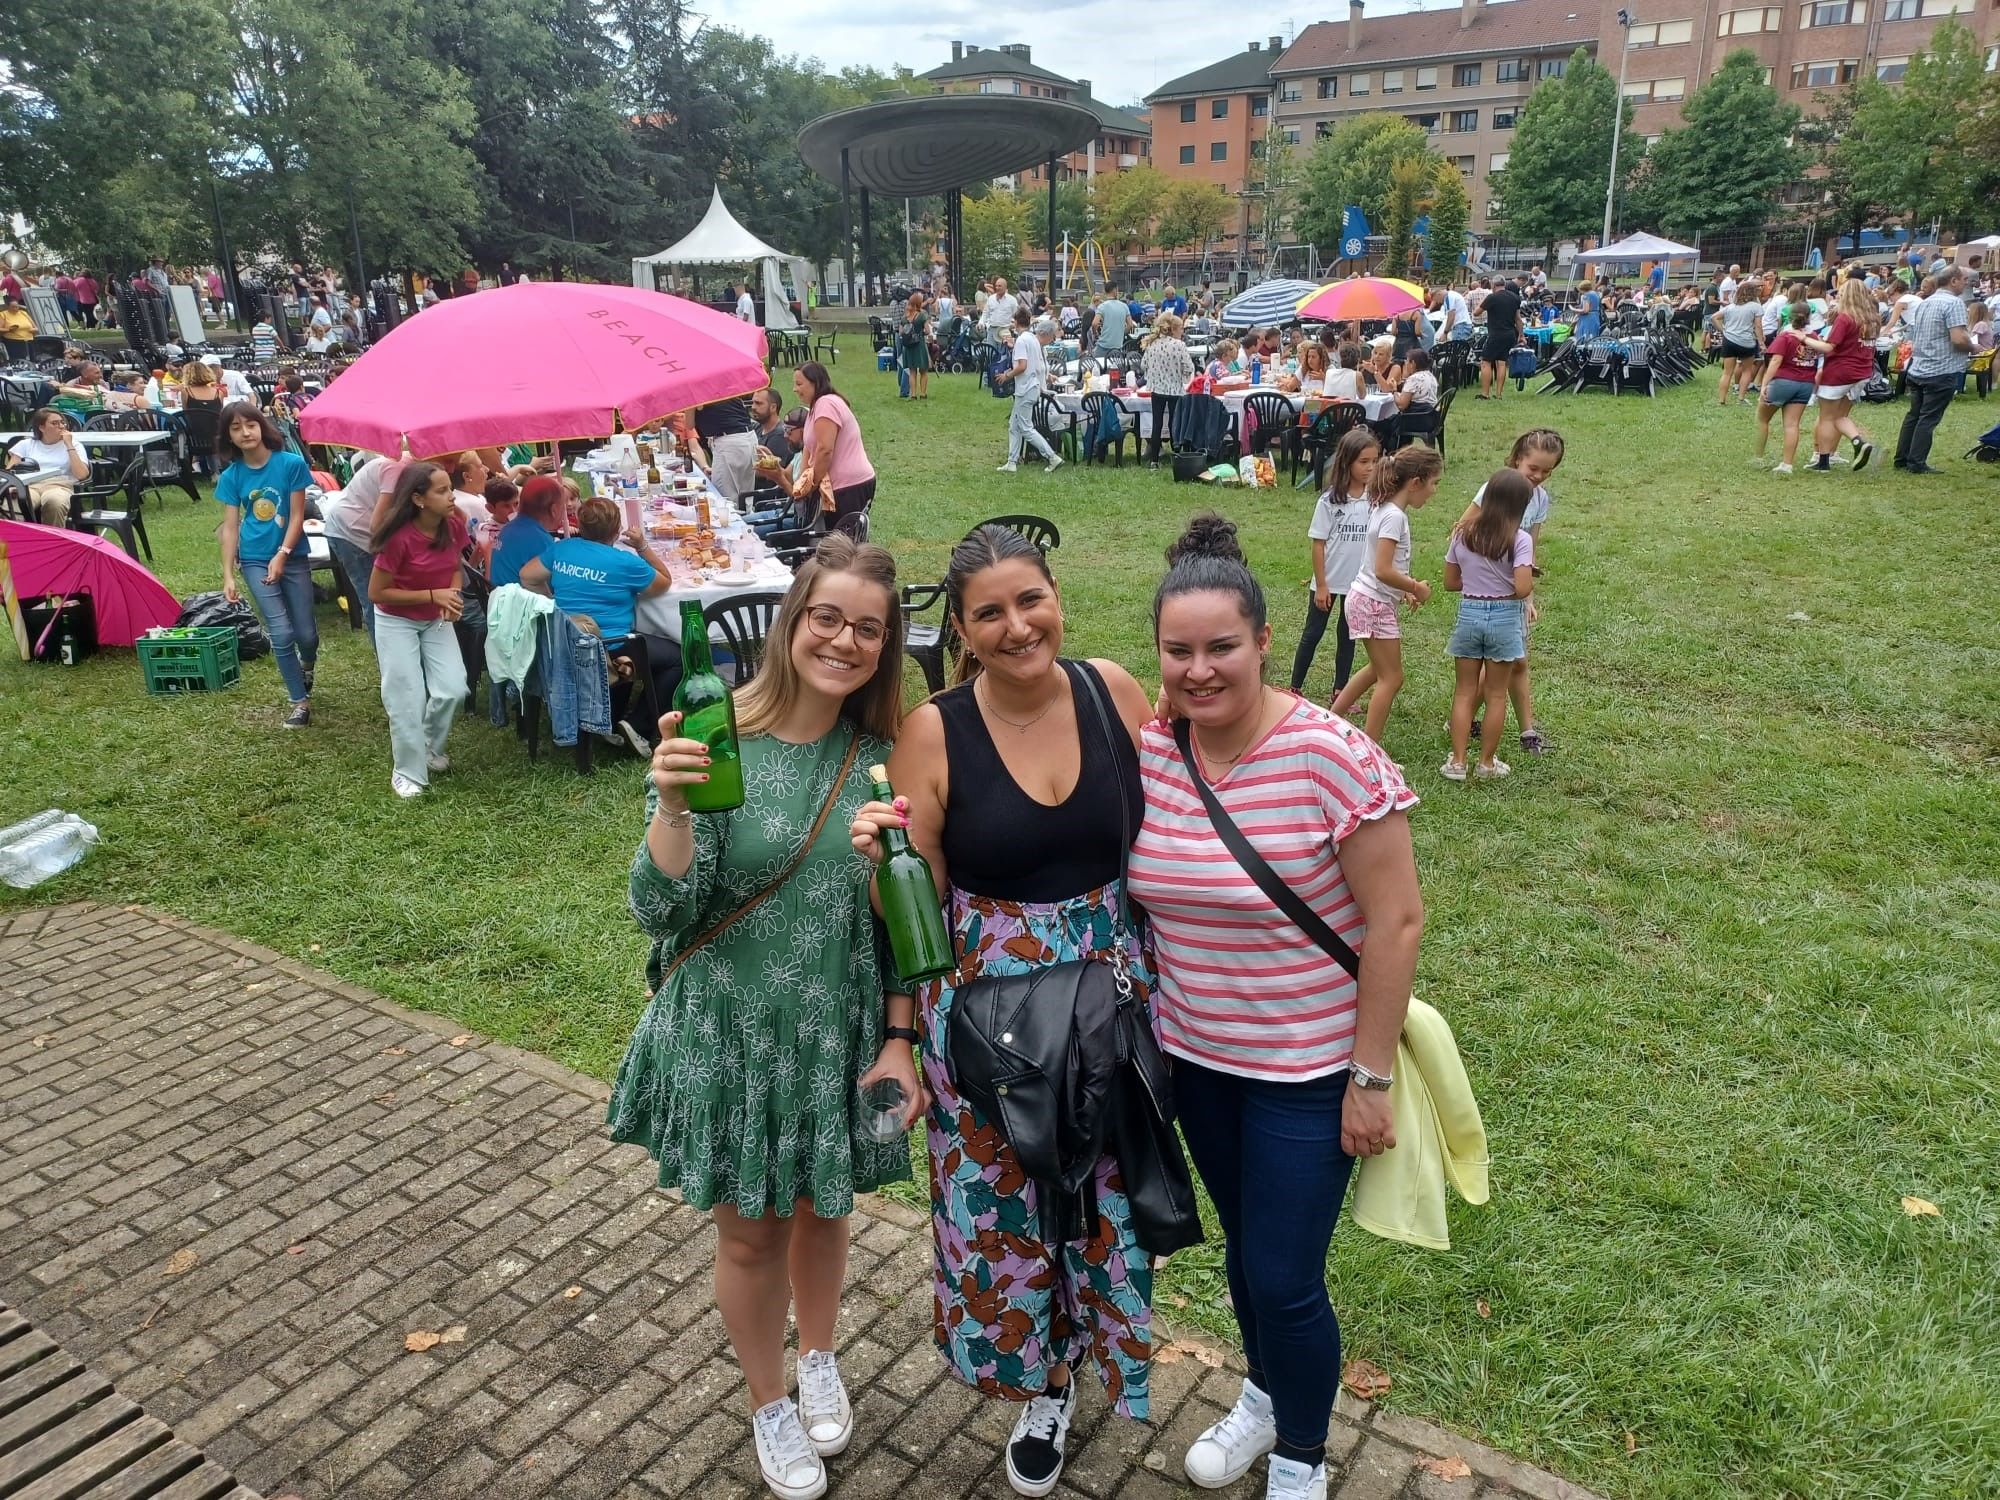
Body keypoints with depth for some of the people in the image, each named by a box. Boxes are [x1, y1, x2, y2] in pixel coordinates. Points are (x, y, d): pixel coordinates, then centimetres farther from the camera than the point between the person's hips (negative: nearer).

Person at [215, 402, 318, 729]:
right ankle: (300, 702, 5)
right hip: (255, 561, 1)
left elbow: (297, 516, -8)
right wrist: (228, 575, -5)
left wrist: (281, 556, -16)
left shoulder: (291, 463, -9)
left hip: (292, 557, -1)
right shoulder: (231, 476, -2)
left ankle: (308, 664, 42)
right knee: (281, 633, -8)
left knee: (305, 633, 5)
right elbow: (230, 527, 0)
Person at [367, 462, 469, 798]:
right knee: (408, 699, -4)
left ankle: (430, 749, 23)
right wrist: (434, 595, -25)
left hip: (436, 620, 5)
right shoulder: (399, 538, -29)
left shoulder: (454, 527, -13)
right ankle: (408, 772, 13)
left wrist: (454, 594, -15)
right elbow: (376, 593, -20)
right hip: (397, 622, -5)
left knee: (453, 691, -5)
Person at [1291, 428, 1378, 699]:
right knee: (1312, 635, 7)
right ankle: (1295, 688, 18)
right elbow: (1318, 544, -9)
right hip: (1328, 581, -3)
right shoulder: (1330, 500, -12)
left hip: (1359, 582, 3)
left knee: (1347, 636, 14)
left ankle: (1340, 692, 24)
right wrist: (1321, 585, -9)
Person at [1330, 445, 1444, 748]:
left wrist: (1406, 590, 9)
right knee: (1391, 679, 0)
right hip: (1375, 604, -10)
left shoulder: (1384, 508, 8)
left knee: (1380, 669, 24)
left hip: (1369, 600, 10)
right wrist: (1417, 587, -14)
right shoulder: (1394, 516, -21)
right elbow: (1383, 570, -27)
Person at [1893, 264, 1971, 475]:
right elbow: (1959, 339, -23)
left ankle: (1902, 459, 18)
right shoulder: (1954, 302, -15)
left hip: (1917, 369, 8)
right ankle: (1917, 463, -1)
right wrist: (1971, 347, -4)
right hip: (1942, 371, -8)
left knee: (1914, 415, 15)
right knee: (1929, 418, -3)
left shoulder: (1924, 303, 13)